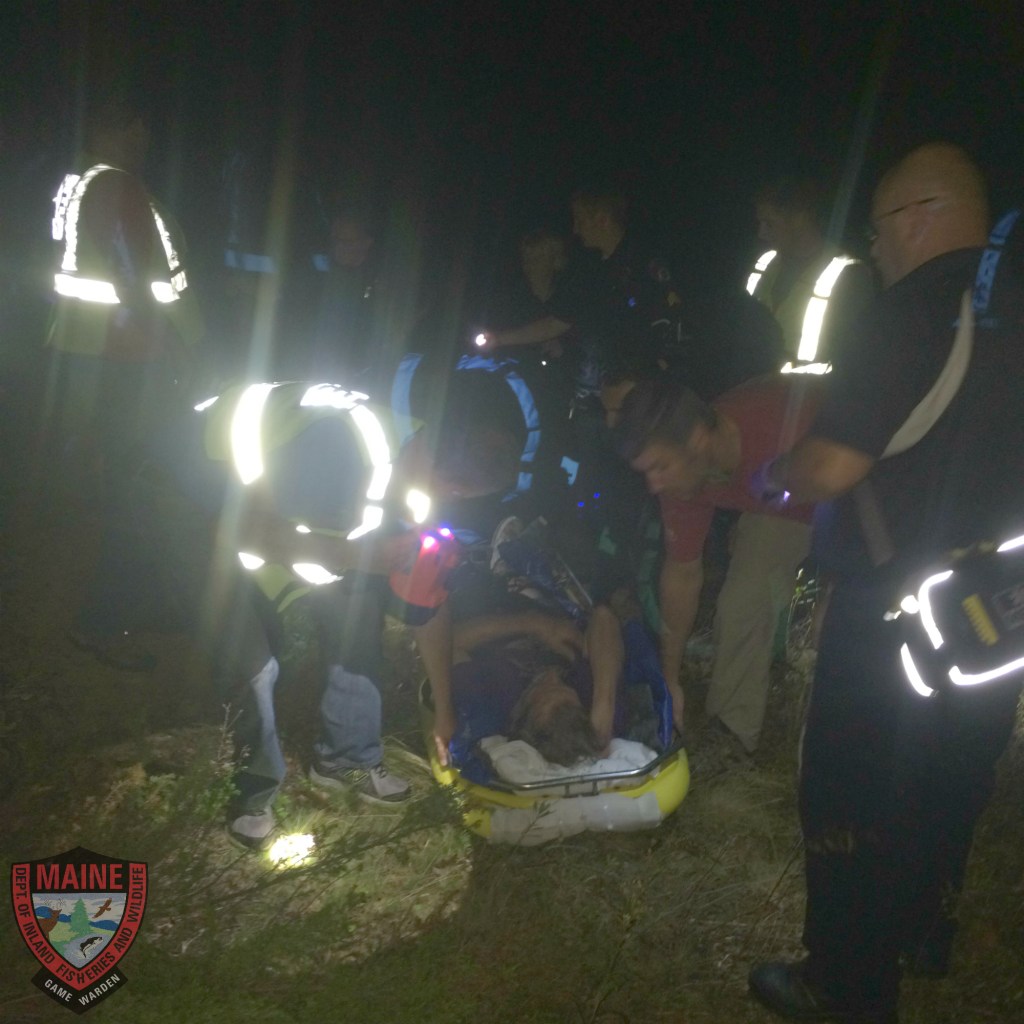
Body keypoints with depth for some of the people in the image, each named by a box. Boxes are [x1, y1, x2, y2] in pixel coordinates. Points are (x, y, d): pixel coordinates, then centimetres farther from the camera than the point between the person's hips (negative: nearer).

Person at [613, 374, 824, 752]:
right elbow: (683, 571, -9)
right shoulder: (680, 468, -22)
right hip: (780, 504, 4)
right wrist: (669, 677, -3)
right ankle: (728, 736, 7)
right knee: (741, 605, -7)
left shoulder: (788, 429, -45)